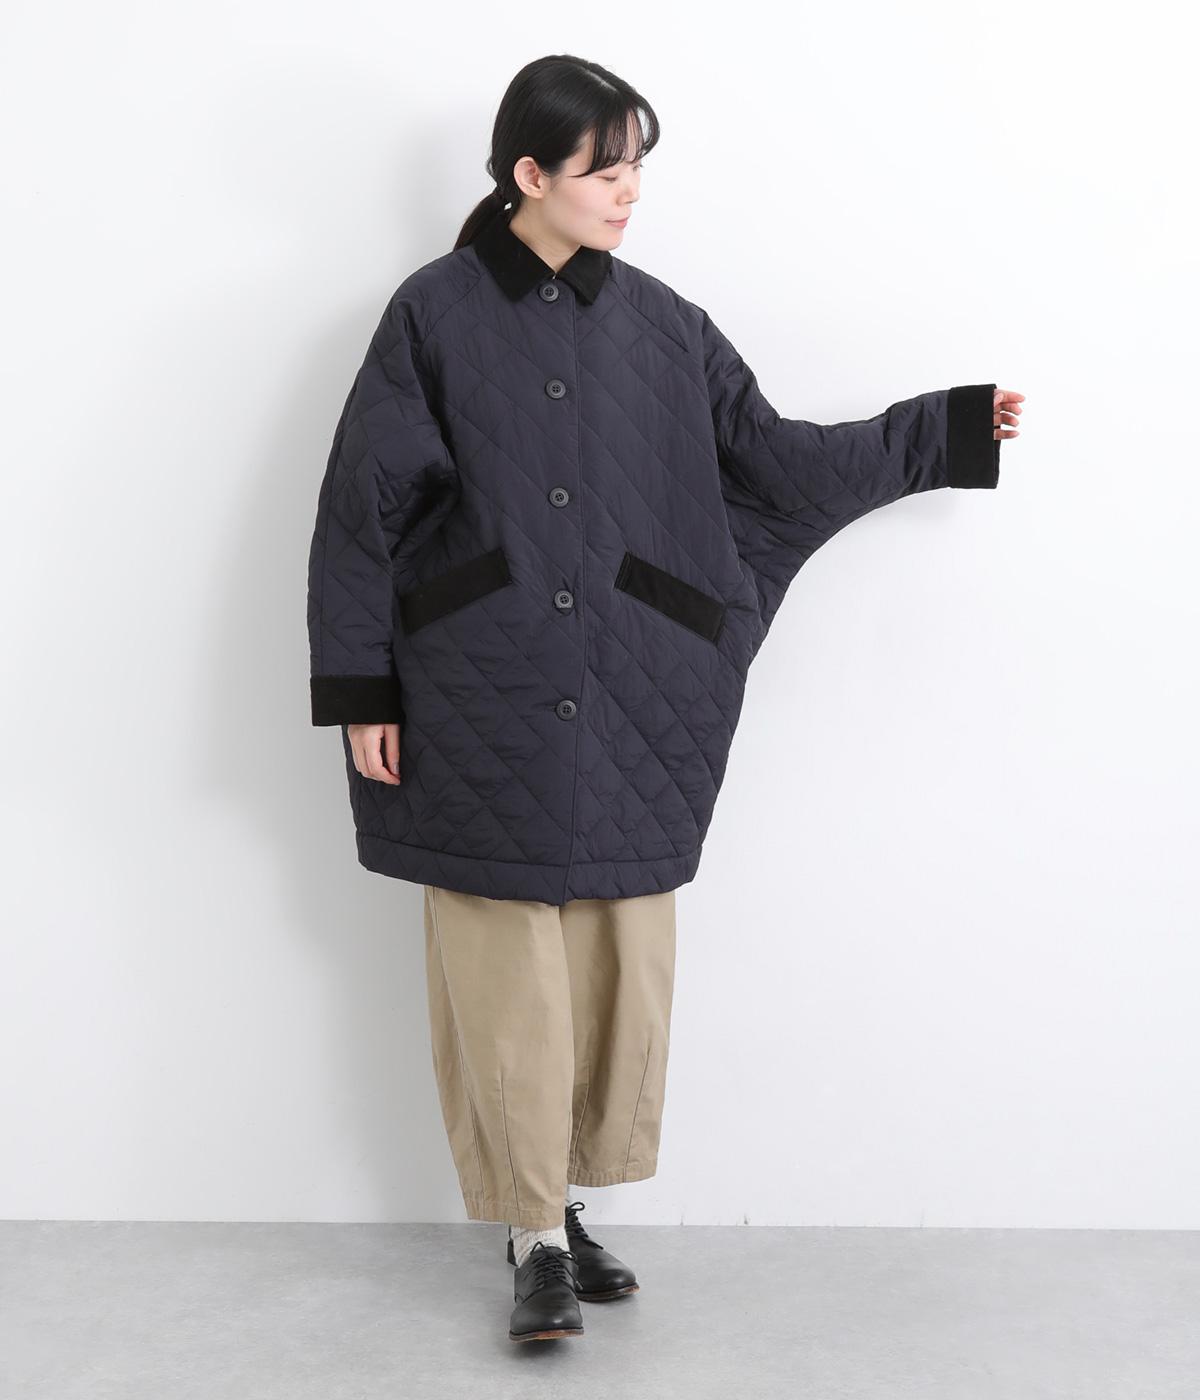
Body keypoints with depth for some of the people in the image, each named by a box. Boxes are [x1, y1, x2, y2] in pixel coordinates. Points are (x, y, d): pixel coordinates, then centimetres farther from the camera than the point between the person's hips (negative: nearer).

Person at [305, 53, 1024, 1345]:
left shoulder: (661, 327, 8)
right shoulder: (434, 315, -3)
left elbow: (771, 460, 12)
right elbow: (365, 511, -2)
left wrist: (950, 430, 10)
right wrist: (358, 694, -5)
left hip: (627, 716, 4)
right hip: (480, 715, -3)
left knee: (615, 971, 6)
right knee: (505, 981, 0)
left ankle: (561, 1203, 23)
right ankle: (535, 1237, 12)